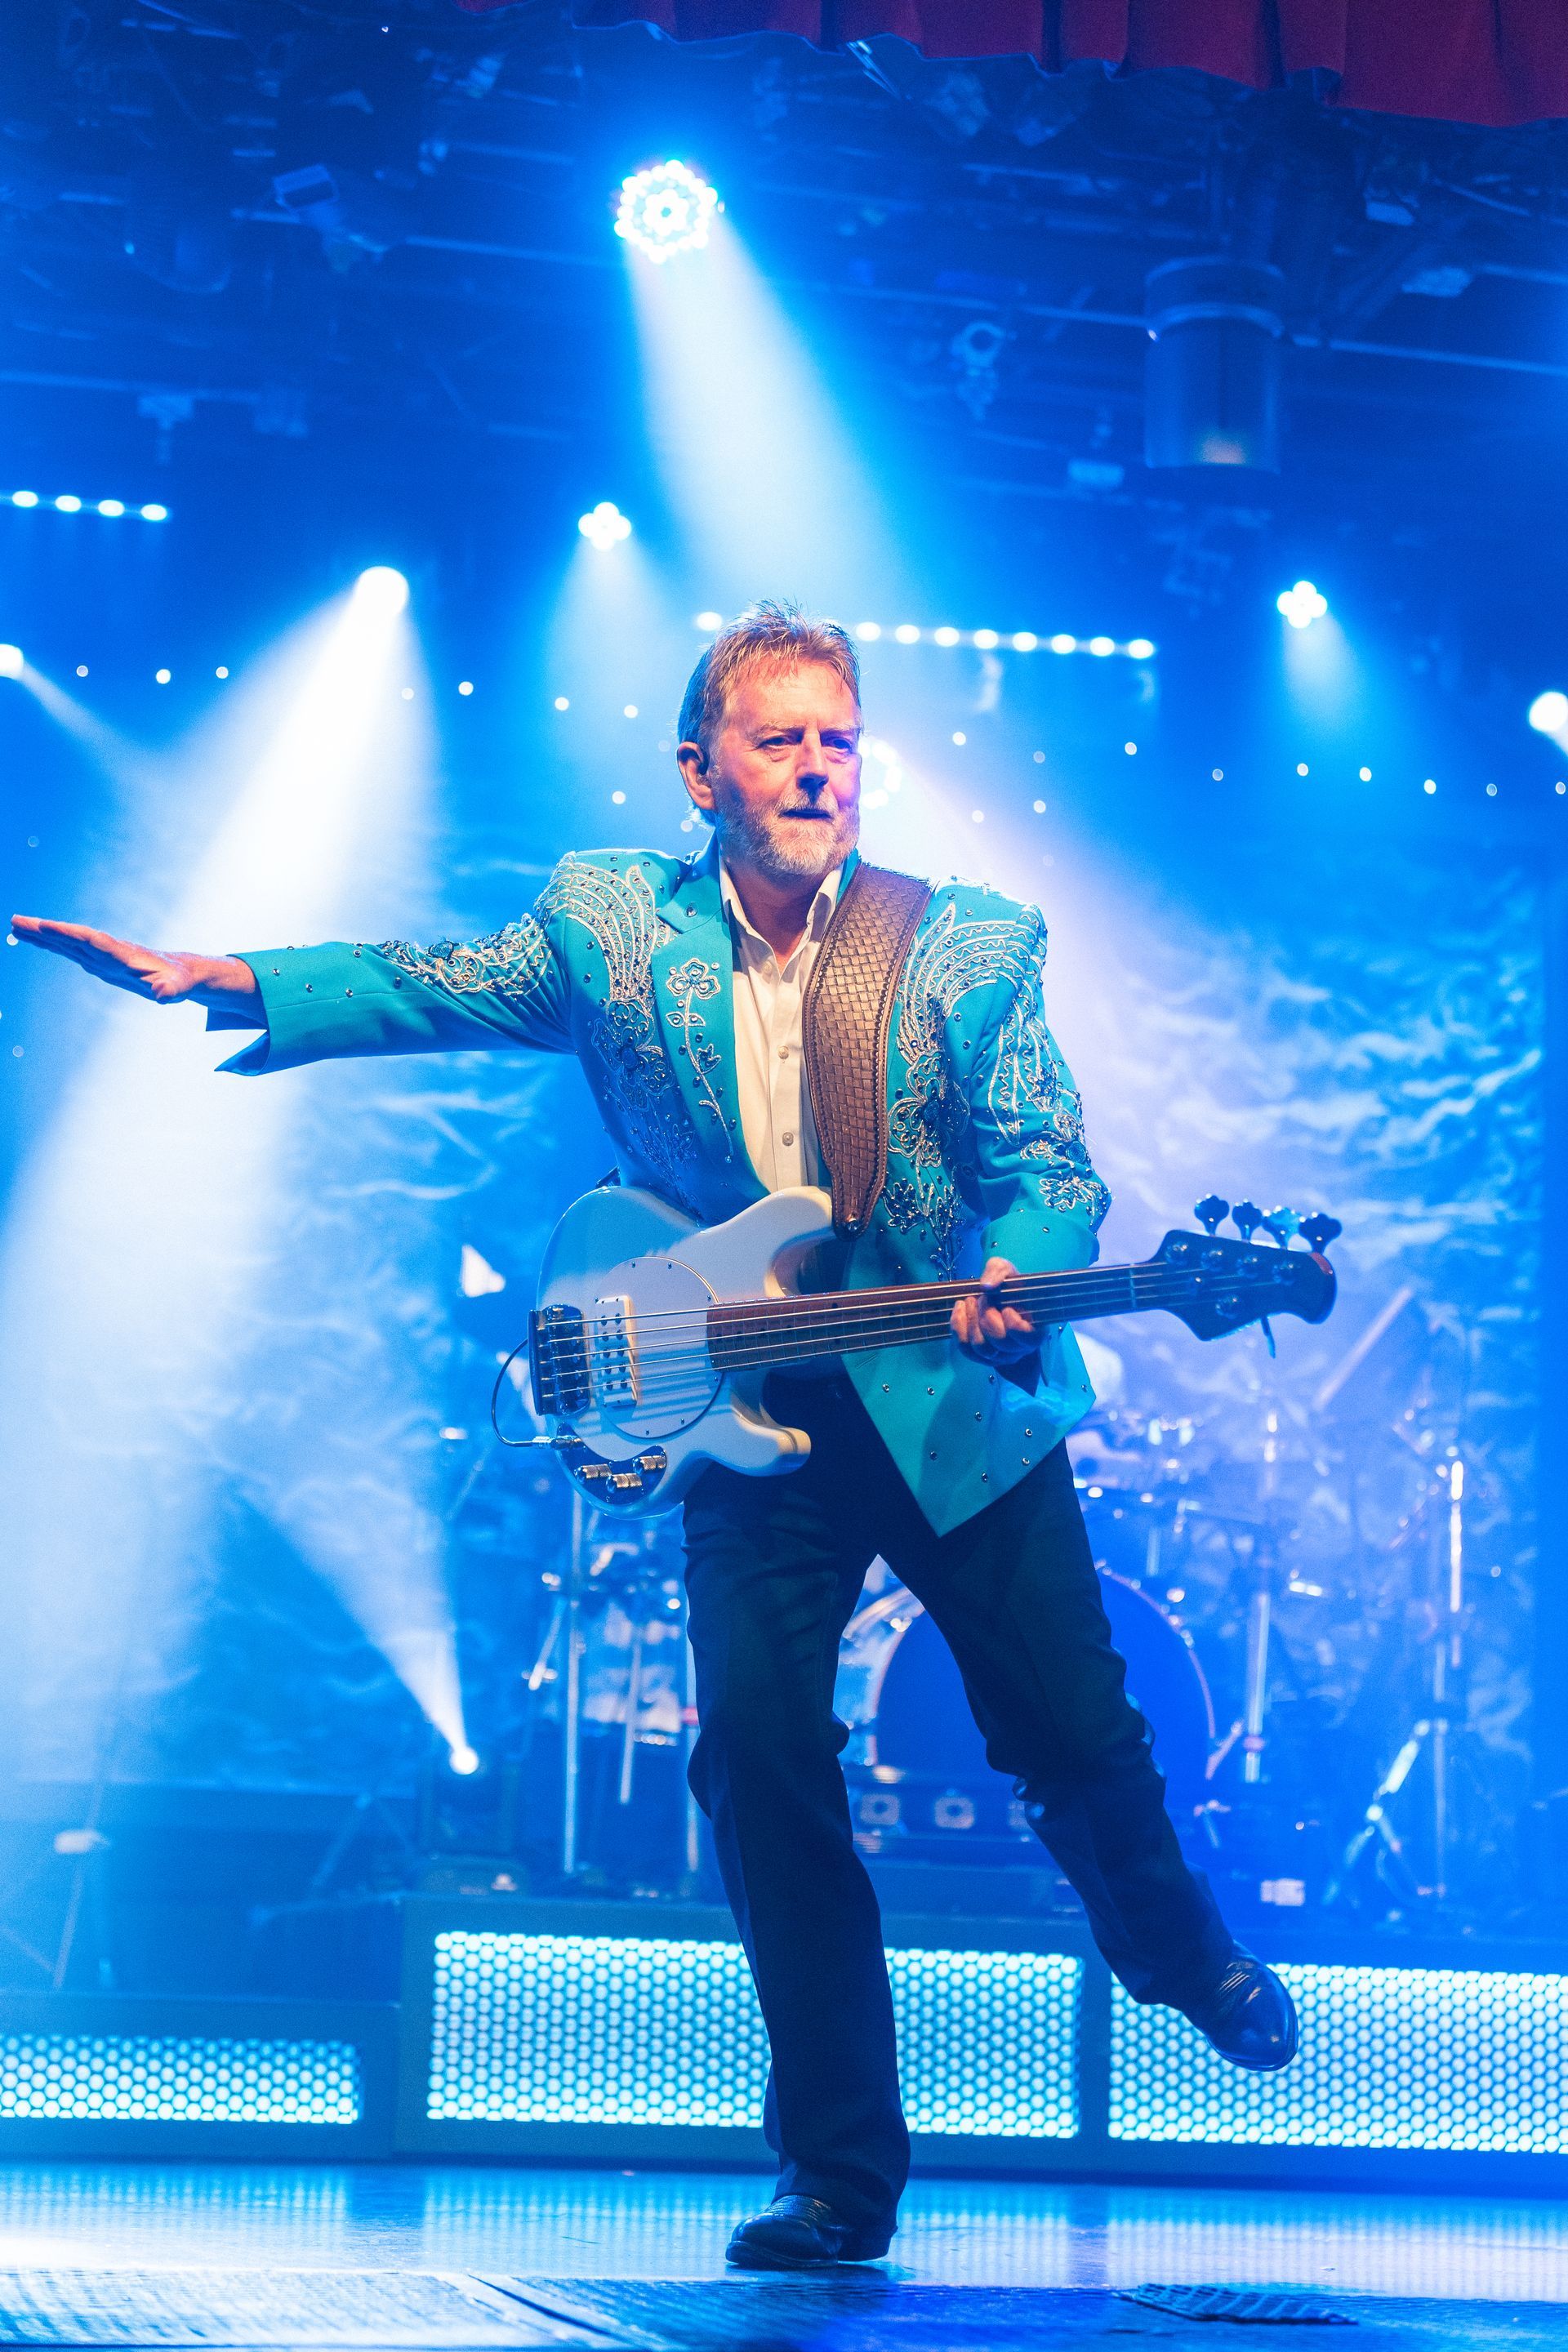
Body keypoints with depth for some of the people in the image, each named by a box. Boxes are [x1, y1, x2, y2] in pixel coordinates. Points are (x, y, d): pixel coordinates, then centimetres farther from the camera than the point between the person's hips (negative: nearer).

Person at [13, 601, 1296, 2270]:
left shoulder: (975, 944, -3)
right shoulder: (608, 924, 0)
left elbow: (1052, 1164, -6)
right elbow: (424, 988, -1)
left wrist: (1012, 1275, -27)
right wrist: (214, 982, -14)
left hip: (959, 1404, 0)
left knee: (1081, 1740, 6)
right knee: (756, 1755, -10)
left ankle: (1185, 1954, 42)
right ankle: (838, 2179, 1)